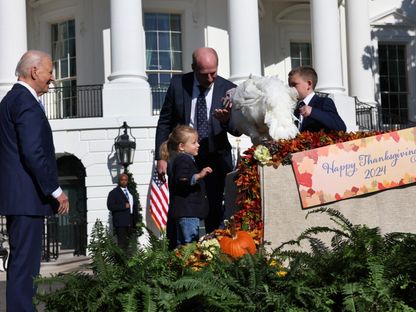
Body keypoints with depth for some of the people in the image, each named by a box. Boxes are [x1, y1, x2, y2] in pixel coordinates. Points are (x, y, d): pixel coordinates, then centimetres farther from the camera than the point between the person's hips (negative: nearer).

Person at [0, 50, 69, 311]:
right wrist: (56, 190, -16)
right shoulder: (26, 102, -13)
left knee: (21, 262, 15)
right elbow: (33, 152, -21)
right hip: (27, 196, -11)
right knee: (25, 263, -8)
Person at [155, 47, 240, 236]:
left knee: (215, 212, -2)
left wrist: (227, 120, -25)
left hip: (216, 159, 0)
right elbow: (164, 122, 6)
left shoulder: (228, 89, -2)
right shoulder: (178, 84, -1)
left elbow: (238, 130, -1)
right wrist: (161, 157, 1)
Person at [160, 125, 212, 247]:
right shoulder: (183, 160, -12)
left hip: (183, 211, 11)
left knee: (182, 244, 13)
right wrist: (199, 175, -34)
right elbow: (182, 181, -27)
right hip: (188, 211, -11)